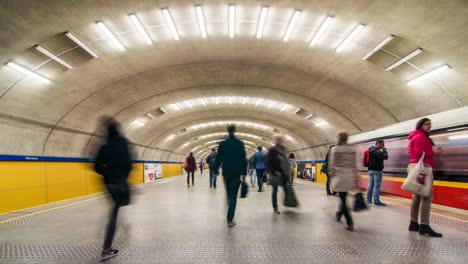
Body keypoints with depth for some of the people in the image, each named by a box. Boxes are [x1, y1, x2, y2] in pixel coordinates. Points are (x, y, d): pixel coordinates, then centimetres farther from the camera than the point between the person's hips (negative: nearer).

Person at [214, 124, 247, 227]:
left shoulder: (222, 143, 1)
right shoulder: (240, 143, -3)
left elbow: (218, 158, 1)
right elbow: (243, 159, -5)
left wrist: (216, 170, 7)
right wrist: (244, 172, 0)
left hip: (226, 172, 2)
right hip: (236, 172, -2)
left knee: (229, 193, 20)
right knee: (233, 195, -2)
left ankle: (230, 214, 35)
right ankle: (230, 219, -9)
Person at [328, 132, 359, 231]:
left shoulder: (334, 149, -5)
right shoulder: (352, 149, 3)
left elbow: (331, 164, -3)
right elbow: (354, 165, 5)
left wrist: (331, 175, 9)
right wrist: (356, 178, 9)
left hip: (339, 176, -3)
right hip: (349, 177, 4)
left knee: (343, 199, 0)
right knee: (343, 197, 20)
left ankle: (350, 222, -9)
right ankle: (339, 214, 38)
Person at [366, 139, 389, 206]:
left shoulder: (370, 150, 14)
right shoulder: (377, 151, -17)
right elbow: (385, 157, -20)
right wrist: (384, 150, -4)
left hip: (370, 170, 9)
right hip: (377, 170, -9)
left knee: (370, 185, 11)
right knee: (377, 185, -6)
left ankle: (369, 199, 15)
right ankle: (376, 201, -6)